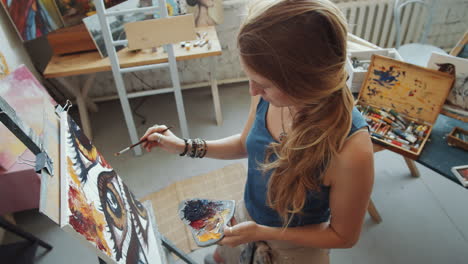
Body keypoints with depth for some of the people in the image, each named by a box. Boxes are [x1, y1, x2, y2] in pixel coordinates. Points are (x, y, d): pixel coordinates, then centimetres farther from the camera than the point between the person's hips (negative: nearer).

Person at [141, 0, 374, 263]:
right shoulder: (269, 96, -22)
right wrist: (184, 146, -8)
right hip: (246, 217, 4)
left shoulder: (350, 149, -37)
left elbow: (344, 235, -19)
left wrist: (262, 233, -23)